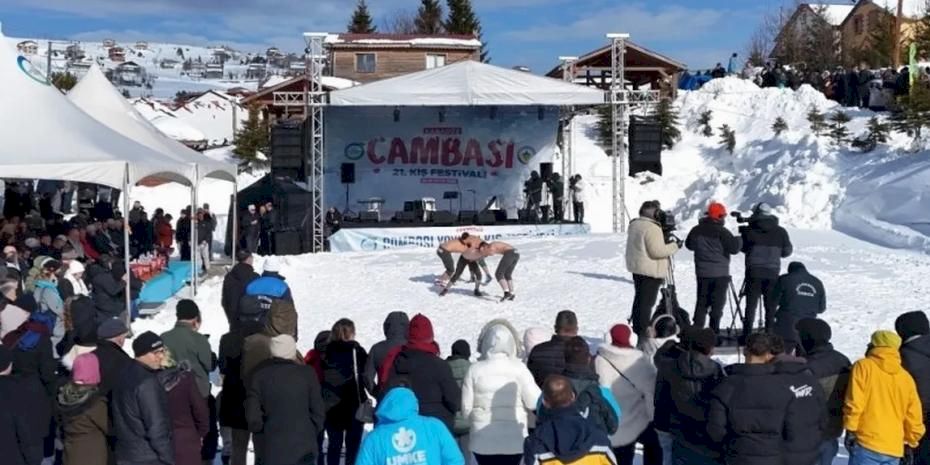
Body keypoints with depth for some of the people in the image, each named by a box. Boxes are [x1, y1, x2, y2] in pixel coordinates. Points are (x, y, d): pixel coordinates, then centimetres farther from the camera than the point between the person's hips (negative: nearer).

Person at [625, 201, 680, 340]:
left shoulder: (634, 224, 9)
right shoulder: (652, 228, -21)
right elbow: (657, 251, -23)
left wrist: (666, 243, 13)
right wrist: (674, 246, -10)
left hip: (636, 268, 9)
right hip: (651, 271, -9)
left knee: (639, 299, 16)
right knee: (647, 302, -5)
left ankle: (636, 329, 23)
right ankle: (643, 335, -4)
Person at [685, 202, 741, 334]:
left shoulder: (697, 230, 2)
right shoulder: (722, 232, -14)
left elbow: (689, 245, 15)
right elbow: (734, 248, -13)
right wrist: (739, 239, 5)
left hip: (702, 272, 5)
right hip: (720, 273, -5)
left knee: (702, 302, 13)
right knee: (717, 303, 2)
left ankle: (697, 329, 12)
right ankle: (714, 331, -1)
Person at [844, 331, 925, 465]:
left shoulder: (864, 366, -3)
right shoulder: (906, 377, 9)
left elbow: (854, 403, -10)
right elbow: (914, 418, 11)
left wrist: (850, 430, -1)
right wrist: (910, 443, 25)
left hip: (867, 444, -5)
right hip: (894, 449, 5)